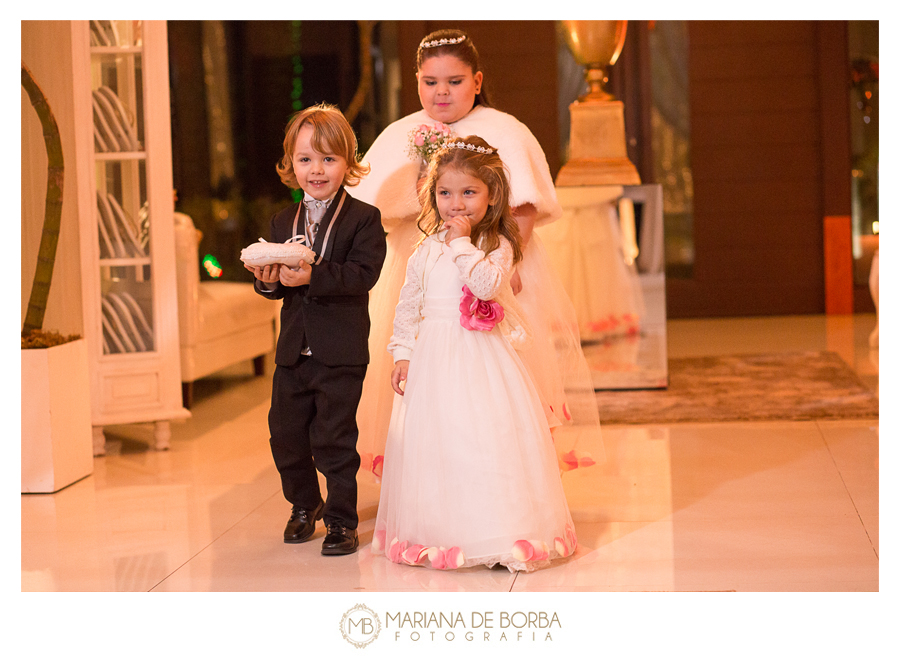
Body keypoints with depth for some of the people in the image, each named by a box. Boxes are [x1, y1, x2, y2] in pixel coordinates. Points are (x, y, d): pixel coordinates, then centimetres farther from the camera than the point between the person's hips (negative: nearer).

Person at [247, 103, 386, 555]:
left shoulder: (363, 219, -7)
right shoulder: (282, 222, 11)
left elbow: (362, 274, -20)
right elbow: (277, 288, 10)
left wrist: (313, 276, -31)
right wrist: (267, 281, -13)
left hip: (341, 352, -6)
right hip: (293, 349, 6)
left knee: (334, 439, -1)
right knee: (285, 434, 13)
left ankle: (342, 519, 15)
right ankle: (304, 505, 35)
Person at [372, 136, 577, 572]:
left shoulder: (498, 246, -2)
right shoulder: (427, 250, 9)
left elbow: (488, 284, -22)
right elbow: (408, 306, 14)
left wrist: (461, 243, -16)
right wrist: (402, 352, 10)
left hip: (482, 358, -4)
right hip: (433, 358, 4)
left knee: (487, 437, -7)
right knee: (435, 438, 4)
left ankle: (497, 534, 2)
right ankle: (440, 531, 16)